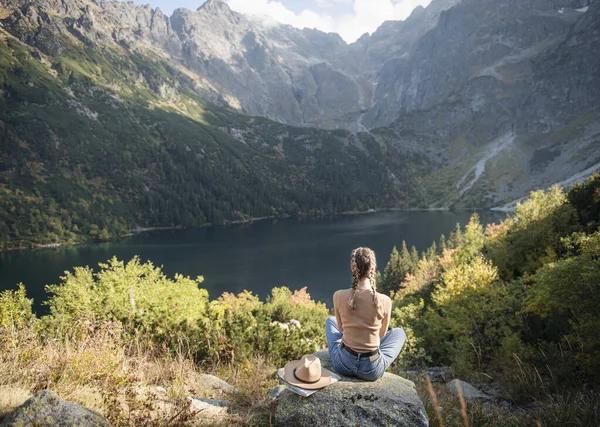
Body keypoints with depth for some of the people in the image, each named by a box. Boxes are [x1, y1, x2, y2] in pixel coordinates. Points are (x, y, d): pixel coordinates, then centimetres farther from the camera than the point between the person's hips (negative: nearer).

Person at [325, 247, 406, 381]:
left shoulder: (339, 296, -13)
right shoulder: (385, 301, -15)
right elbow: (382, 333, 4)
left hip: (343, 365, 1)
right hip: (372, 371, -1)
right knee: (399, 332, 28)